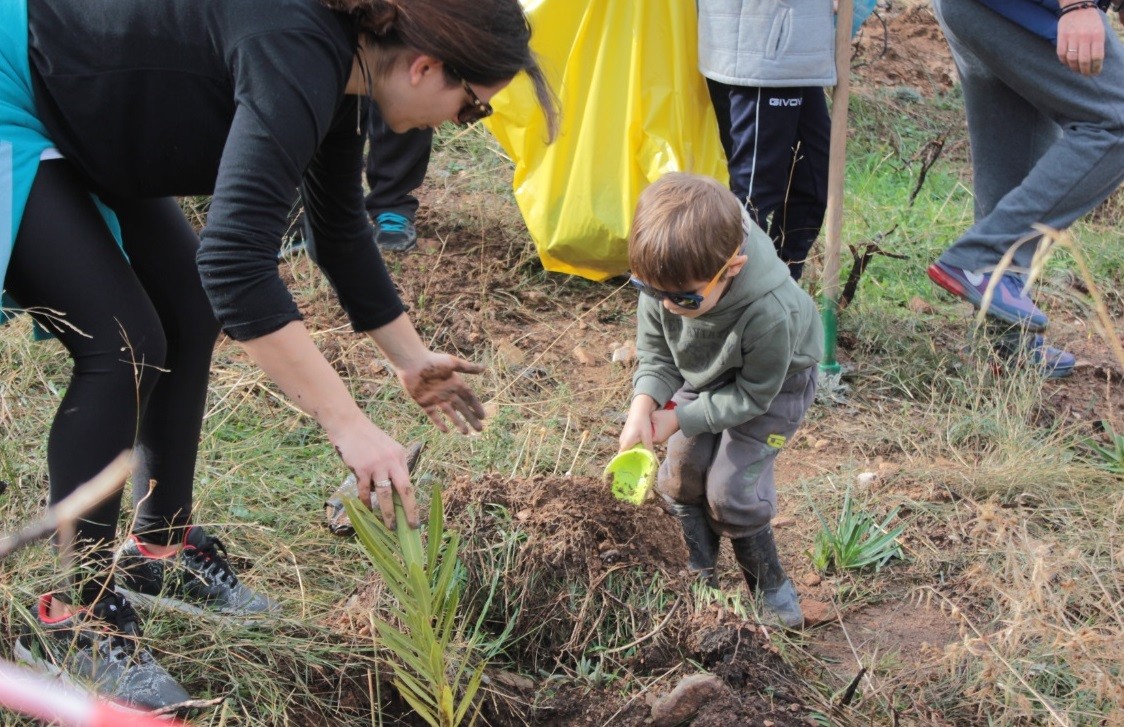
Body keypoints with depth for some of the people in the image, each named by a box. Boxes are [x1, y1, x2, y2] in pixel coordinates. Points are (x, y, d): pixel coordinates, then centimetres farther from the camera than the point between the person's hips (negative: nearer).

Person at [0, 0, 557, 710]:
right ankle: (76, 618, -2)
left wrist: (414, 358, 18)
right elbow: (236, 262, -40)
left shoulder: (333, 67, -1)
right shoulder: (296, 58, -31)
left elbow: (341, 230, 14)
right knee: (124, 342, -13)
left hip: (81, 127, 10)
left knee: (190, 315, 8)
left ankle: (161, 550, 21)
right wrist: (350, 425, -40)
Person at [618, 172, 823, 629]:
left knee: (730, 492, -10)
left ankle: (771, 591, 13)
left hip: (772, 386, -5)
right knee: (680, 479, 3)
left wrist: (679, 419, -27)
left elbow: (752, 395, -28)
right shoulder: (666, 281, -30)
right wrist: (644, 404, -31)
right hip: (703, 377, 6)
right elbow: (655, 350, -13)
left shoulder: (769, 312, -45)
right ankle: (700, 579, 26)